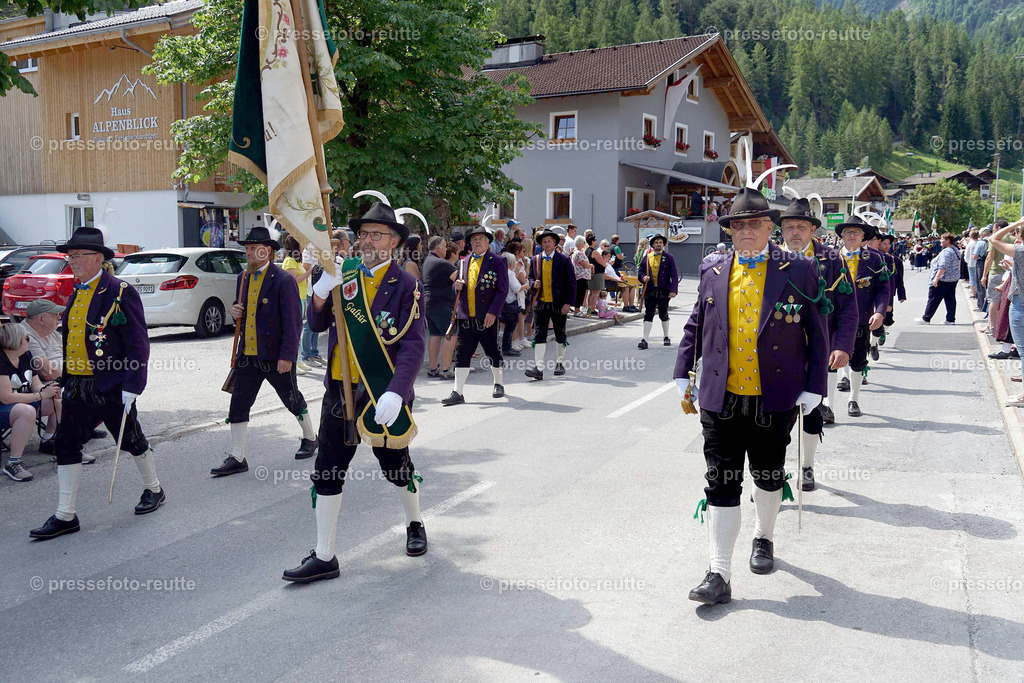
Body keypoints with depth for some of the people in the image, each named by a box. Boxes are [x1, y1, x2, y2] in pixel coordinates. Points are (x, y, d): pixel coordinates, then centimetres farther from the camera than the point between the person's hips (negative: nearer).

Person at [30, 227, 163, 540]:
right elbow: (71, 342, 18)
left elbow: (138, 344, -15)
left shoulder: (120, 292, -13)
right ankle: (65, 516, 11)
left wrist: (132, 387, -19)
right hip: (77, 386, 7)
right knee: (65, 446, 4)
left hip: (112, 387, -7)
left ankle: (153, 490, 31)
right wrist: (65, 382, 17)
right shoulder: (76, 293, 11)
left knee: (131, 441, 8)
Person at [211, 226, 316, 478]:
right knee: (238, 406, 4)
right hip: (247, 354, 6)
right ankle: (237, 458, 12)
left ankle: (310, 438, 34)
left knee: (293, 401, 11)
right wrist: (236, 313, -2)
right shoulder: (243, 278, 10)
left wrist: (287, 356, -20)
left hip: (275, 356, -6)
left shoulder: (284, 280, -13)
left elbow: (293, 322, -15)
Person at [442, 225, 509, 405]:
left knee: (492, 352, 8)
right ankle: (458, 392, 3)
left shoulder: (497, 261, -1)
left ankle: (499, 384, 30)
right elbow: (457, 285, 22)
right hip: (465, 316, 4)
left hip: (487, 317, -4)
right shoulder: (463, 262, 14)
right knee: (462, 354, 1)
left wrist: (492, 312, -14)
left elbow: (503, 290, -6)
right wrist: (457, 286, -3)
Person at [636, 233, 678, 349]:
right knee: (648, 315, -2)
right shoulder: (647, 257, 10)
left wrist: (673, 290, -11)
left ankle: (666, 337, 27)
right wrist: (643, 277, -7)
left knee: (663, 315, 9)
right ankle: (644, 340, -5)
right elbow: (640, 271, 17)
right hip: (650, 291, 2)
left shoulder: (669, 258, 3)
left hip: (664, 291, -1)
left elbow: (674, 275, -2)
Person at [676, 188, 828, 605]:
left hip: (774, 400, -1)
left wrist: (812, 389, -2)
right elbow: (694, 328, 14)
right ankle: (719, 575, 4)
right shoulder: (712, 272, 6)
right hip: (720, 399, 1)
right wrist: (684, 376, 9)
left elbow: (817, 333, 1)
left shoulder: (798, 271, -1)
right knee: (721, 484, 0)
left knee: (768, 477, 16)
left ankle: (764, 537, 44)